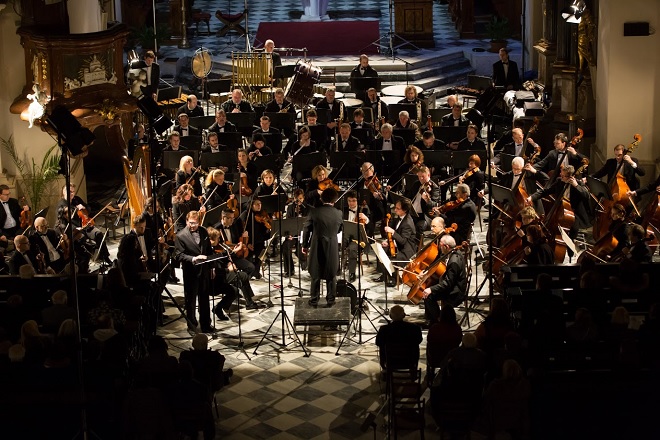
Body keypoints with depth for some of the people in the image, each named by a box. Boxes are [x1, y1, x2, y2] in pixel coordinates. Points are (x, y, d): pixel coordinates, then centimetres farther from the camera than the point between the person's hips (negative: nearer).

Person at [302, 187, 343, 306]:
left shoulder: (315, 212, -9)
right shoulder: (338, 213, -6)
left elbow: (306, 229, -4)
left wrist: (305, 245, 8)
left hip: (317, 248, 0)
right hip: (332, 248, 1)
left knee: (316, 275, 11)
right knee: (331, 275, 13)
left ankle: (314, 300, 15)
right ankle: (330, 300, 17)